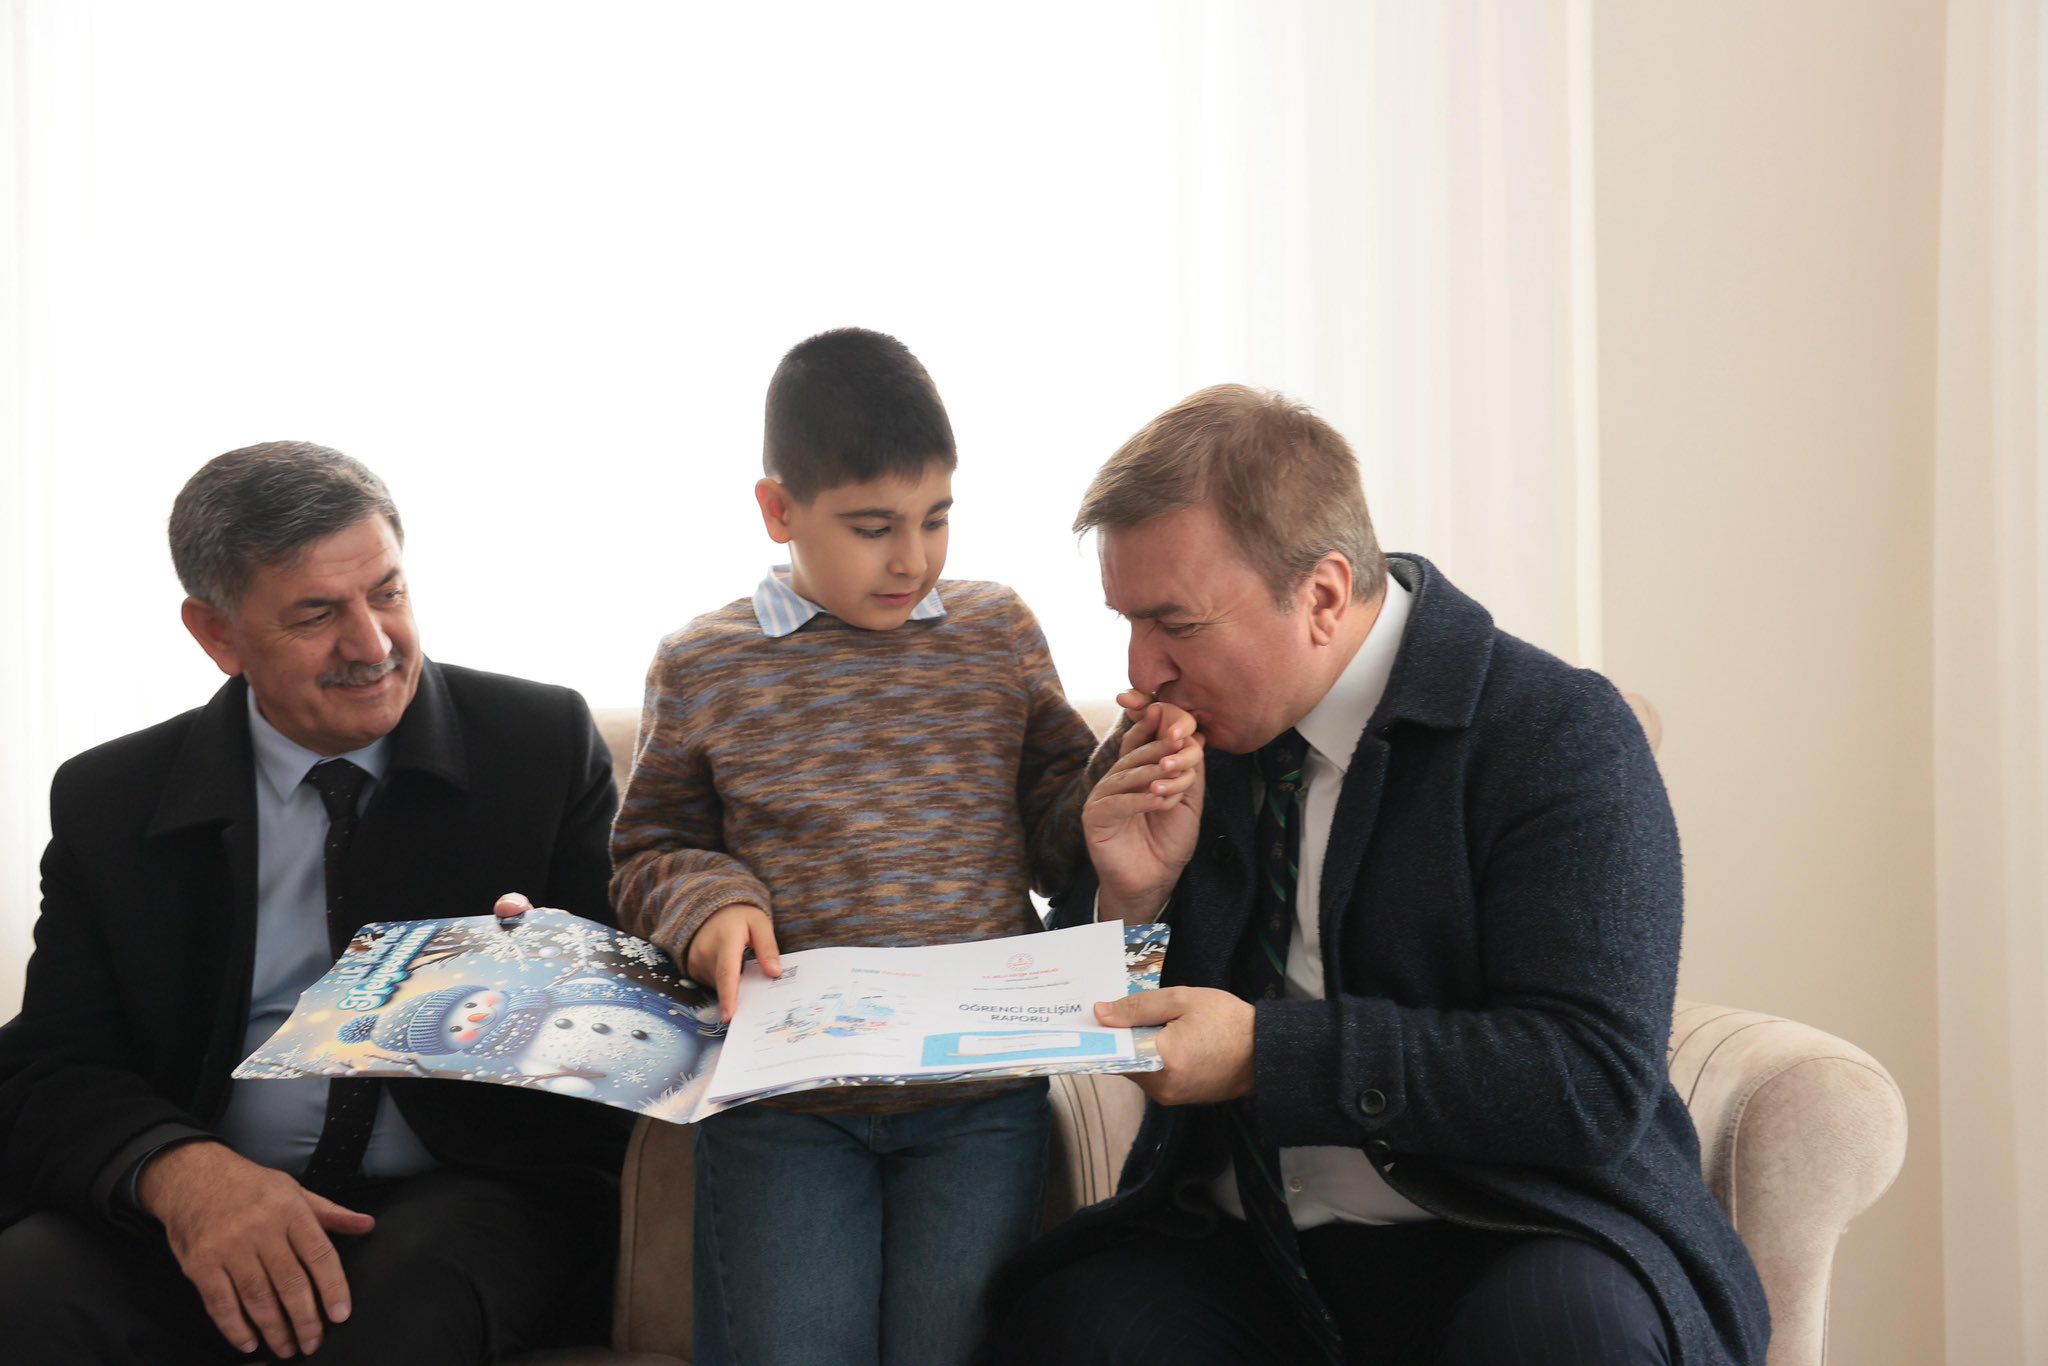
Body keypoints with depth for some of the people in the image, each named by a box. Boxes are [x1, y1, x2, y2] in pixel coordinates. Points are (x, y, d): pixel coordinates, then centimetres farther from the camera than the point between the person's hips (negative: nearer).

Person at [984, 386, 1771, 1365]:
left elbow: (1593, 1083, -20)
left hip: (1501, 1253, -3)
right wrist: (1131, 897, -7)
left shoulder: (1561, 735, -11)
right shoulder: (1192, 739, 7)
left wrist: (1266, 1050, -24)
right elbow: (1109, 1031, 15)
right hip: (1238, 1261, 3)